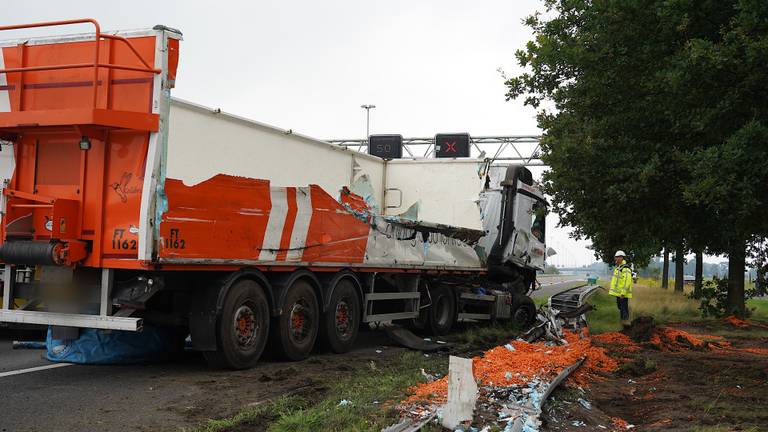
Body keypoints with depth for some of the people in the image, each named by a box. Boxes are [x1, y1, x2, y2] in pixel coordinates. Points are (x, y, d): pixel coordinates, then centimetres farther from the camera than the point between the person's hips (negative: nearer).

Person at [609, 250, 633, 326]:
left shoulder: (625, 269, -17)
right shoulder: (618, 268, 15)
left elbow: (627, 282, -23)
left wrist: (623, 293, -26)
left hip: (623, 294, -10)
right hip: (618, 293, 10)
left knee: (624, 308, -7)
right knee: (620, 308, 16)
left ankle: (626, 322, -4)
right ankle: (622, 322, 24)